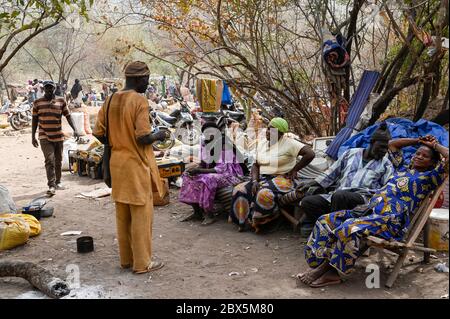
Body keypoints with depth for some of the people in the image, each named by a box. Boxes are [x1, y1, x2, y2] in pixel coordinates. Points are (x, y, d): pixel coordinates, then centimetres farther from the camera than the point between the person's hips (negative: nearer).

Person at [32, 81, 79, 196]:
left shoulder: (61, 101, 5)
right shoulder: (37, 102, 3)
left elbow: (68, 116, 5)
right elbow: (34, 120, 7)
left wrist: (74, 129, -8)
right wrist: (33, 136, 5)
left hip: (58, 136, 2)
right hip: (45, 137, -2)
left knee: (58, 161, 12)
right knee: (50, 160, -14)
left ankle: (57, 182, 28)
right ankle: (51, 186, -16)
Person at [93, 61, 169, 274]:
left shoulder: (110, 100, 6)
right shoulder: (139, 101, -15)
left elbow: (98, 133, 7)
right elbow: (143, 137, -20)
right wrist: (159, 136, -1)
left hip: (117, 163, 7)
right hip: (137, 165, -7)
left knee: (122, 214, 14)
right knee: (141, 214, 2)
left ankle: (126, 258, 25)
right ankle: (142, 263, 10)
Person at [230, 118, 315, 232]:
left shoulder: (289, 143, -9)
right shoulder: (261, 145, 11)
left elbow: (310, 154, -18)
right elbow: (256, 165, 10)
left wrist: (294, 170, -11)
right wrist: (255, 181, -8)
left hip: (283, 179, -7)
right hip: (263, 178, 7)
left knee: (265, 194, -36)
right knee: (239, 190, -14)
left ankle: (255, 222, -13)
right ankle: (243, 221, -5)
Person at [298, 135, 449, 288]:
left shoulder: (429, 177, 9)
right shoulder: (403, 168, 29)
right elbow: (392, 144, 40)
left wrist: (435, 145, 10)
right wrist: (418, 141, 35)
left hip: (391, 220, -8)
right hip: (370, 210, 8)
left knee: (349, 229, -35)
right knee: (326, 222, -9)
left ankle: (334, 272, -21)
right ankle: (321, 265, -14)